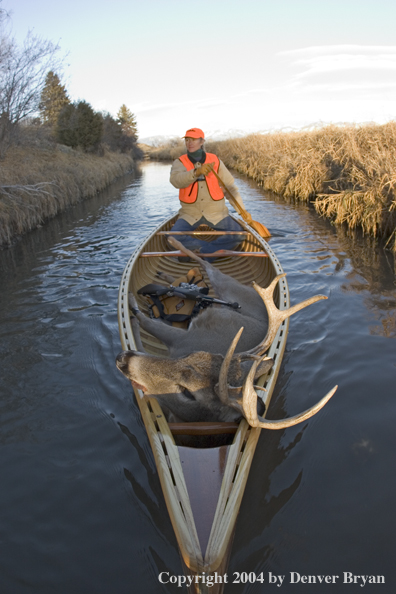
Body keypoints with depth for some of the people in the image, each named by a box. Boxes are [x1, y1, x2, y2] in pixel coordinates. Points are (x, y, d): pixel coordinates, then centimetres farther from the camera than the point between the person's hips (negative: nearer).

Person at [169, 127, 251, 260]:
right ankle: (214, 249, -13)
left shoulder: (215, 161, 3)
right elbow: (176, 180, -25)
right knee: (174, 236, -26)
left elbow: (230, 187, 6)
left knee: (238, 234, -21)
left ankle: (199, 251, -16)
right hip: (190, 213, 0)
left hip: (215, 212, 1)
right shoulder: (179, 162, -1)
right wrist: (197, 172, -43)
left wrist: (242, 211, -1)